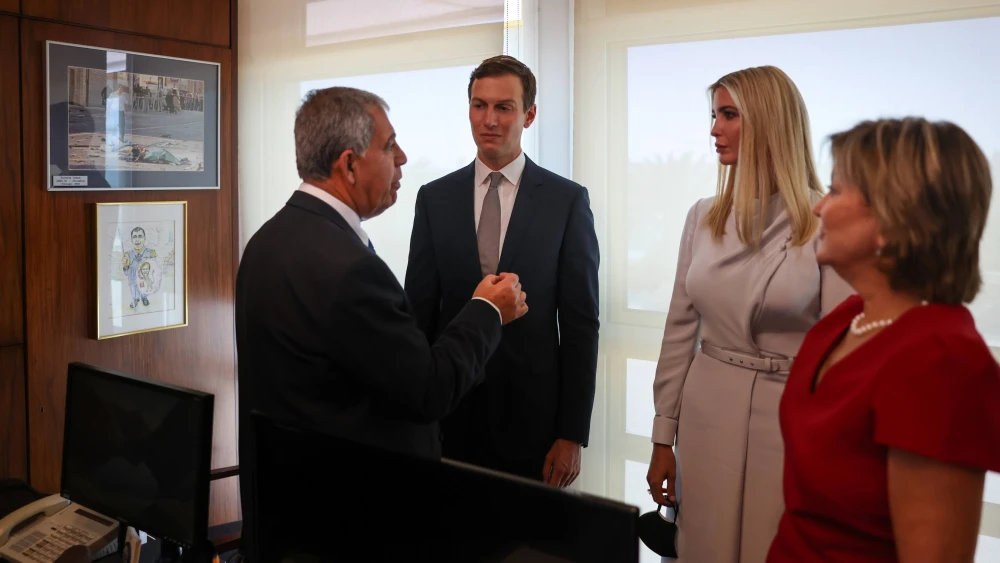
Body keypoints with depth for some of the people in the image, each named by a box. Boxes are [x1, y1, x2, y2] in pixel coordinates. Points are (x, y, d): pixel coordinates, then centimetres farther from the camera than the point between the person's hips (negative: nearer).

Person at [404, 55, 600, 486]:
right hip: (451, 415, 2)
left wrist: (573, 433, -6)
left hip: (533, 417, -1)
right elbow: (419, 311, 5)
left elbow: (580, 322, -4)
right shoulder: (435, 198, 3)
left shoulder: (567, 200, -3)